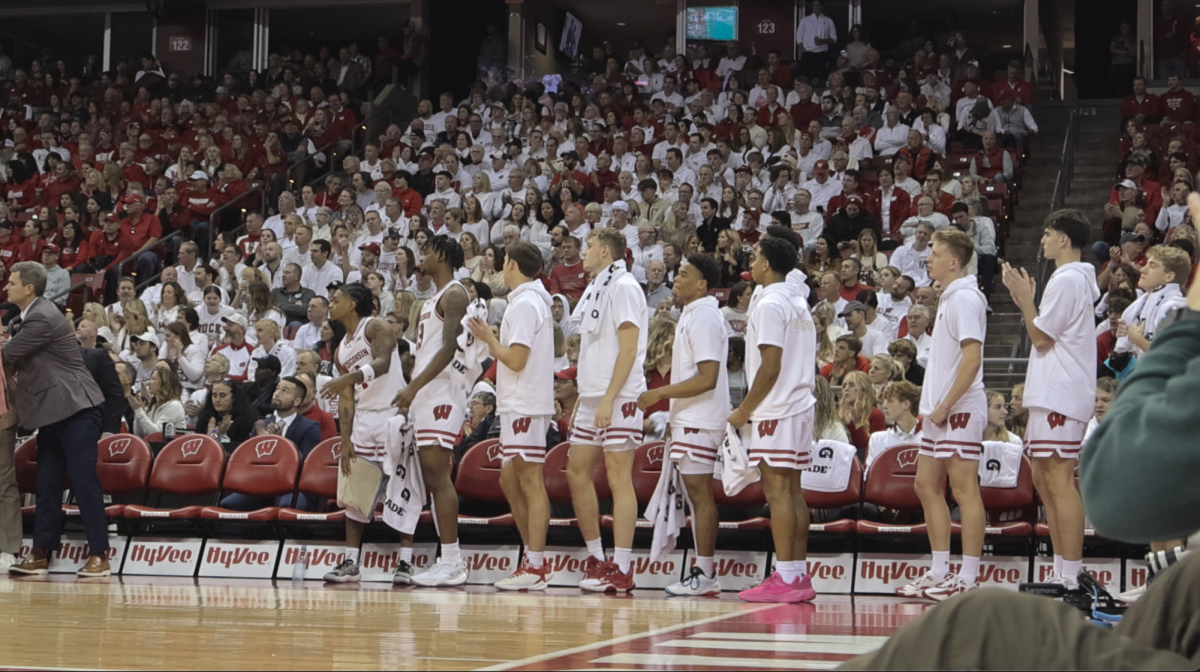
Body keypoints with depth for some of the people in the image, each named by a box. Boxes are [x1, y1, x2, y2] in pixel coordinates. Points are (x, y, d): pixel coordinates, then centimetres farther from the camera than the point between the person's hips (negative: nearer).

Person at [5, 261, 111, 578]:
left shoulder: (43, 318, -17)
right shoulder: (30, 317, 14)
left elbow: (8, 356, -13)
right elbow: (15, 361, 18)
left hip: (76, 410, -10)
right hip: (54, 413, 10)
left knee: (84, 481, -7)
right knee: (47, 484, 8)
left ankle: (99, 556, -5)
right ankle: (40, 555, 10)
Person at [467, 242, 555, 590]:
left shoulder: (525, 304, -14)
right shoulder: (533, 301, 17)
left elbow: (516, 359, -20)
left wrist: (489, 339, -6)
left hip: (525, 408, -10)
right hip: (518, 405, 10)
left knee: (530, 483, -9)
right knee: (511, 482, 14)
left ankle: (535, 567, -9)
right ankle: (532, 558, 17)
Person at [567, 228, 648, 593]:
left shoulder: (623, 287, -10)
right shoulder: (595, 290, 18)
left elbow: (629, 347, -16)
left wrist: (609, 398, -21)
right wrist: (583, 397, 19)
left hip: (619, 399, -10)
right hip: (592, 399, 10)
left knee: (619, 478, -8)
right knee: (577, 473, 10)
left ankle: (622, 569, -7)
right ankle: (597, 560, 18)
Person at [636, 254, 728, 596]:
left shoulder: (703, 317, -15)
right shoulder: (692, 314, 17)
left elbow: (708, 378, -22)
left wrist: (659, 393, -19)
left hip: (699, 422, -10)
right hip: (689, 419, 10)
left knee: (699, 493, -8)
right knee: (697, 494, 10)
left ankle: (704, 575, -6)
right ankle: (704, 573, 13)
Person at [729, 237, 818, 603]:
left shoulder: (770, 305, -13)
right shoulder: (798, 302, 16)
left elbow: (770, 367, -18)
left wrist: (744, 410, -11)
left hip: (776, 411, -9)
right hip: (801, 405, 9)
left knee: (777, 490, -8)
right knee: (792, 490, 10)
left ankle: (785, 578, -10)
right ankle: (800, 575, 10)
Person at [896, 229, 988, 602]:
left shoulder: (965, 298, -12)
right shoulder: (949, 298, 17)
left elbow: (972, 358, -20)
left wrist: (946, 406, -20)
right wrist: (934, 406, 17)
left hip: (959, 410, -10)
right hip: (939, 410, 10)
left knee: (964, 490, -7)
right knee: (927, 486, 12)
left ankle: (968, 578, -6)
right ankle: (940, 572, 17)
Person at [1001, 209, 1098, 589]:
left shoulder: (1067, 280, -14)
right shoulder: (1077, 279, 19)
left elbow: (1041, 337, -13)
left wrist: (1025, 298, -4)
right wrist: (1024, 300, 15)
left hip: (1060, 397, -11)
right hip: (1051, 394, 11)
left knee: (1059, 482, -12)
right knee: (1045, 480, 13)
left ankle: (1071, 578, -13)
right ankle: (1062, 572, 16)